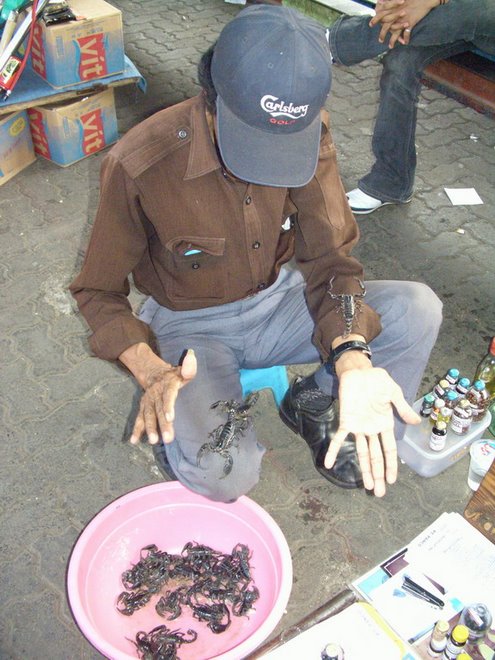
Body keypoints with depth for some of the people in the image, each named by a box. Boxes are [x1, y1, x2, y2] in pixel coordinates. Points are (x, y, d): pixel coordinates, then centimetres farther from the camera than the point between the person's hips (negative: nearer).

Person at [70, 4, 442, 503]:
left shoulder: (309, 136, -14)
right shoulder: (138, 166, -25)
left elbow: (329, 257, -11)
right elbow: (99, 292, -12)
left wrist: (351, 357, -30)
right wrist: (151, 371, -32)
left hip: (277, 301, 4)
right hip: (192, 328, -4)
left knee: (418, 309, -16)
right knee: (221, 473, -30)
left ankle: (312, 404, 8)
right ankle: (230, 417, 8)